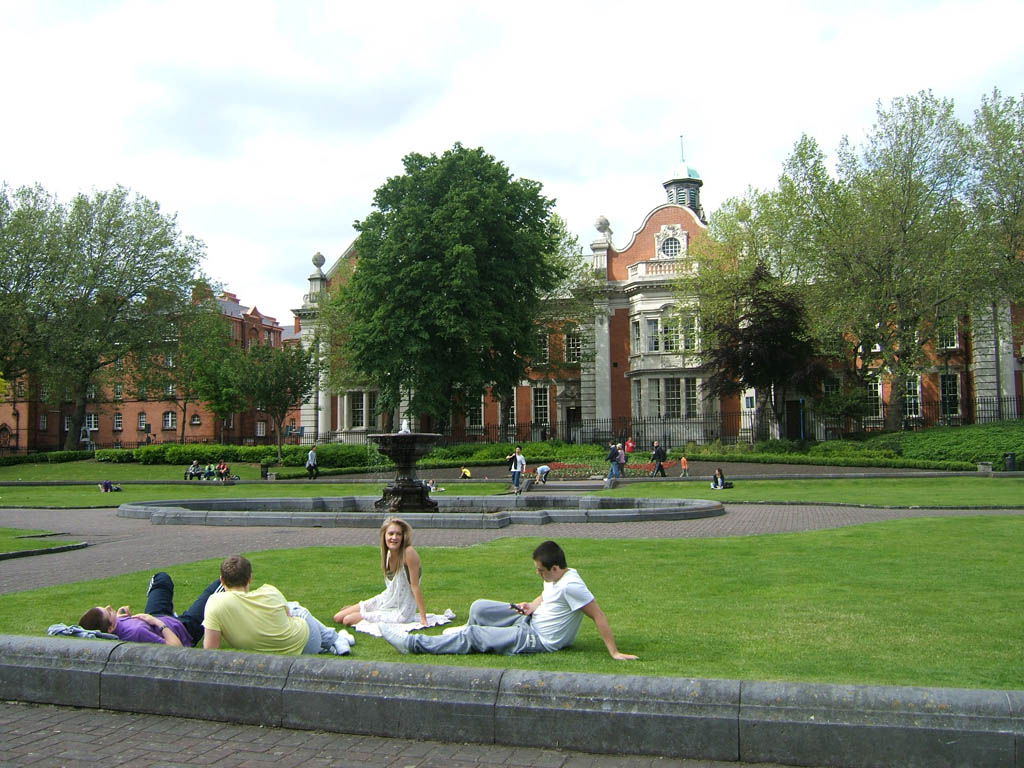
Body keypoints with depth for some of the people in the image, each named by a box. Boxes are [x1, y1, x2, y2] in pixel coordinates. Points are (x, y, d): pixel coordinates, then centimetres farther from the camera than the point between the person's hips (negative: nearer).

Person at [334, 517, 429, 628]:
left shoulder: (408, 553, -24)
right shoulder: (388, 554, -2)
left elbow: (415, 586, -21)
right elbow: (391, 586, 7)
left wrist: (423, 617, -18)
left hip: (400, 612, -6)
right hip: (385, 601, 7)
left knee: (348, 620, -11)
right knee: (338, 618, 6)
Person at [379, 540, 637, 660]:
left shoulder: (571, 586, -26)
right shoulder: (555, 578, 3)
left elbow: (598, 616, -26)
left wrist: (614, 653, -26)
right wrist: (532, 605, 3)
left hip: (539, 640, -9)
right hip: (533, 620, 9)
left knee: (473, 636, -11)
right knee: (478, 608, 8)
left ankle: (413, 644, -4)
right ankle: (470, 633, 38)